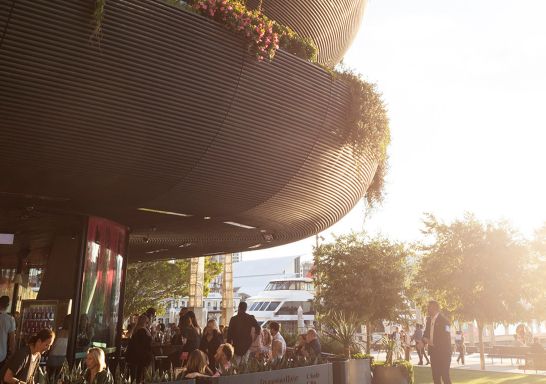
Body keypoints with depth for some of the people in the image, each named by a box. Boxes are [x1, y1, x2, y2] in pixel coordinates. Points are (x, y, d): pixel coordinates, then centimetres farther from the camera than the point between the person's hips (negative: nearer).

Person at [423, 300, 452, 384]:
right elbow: (426, 333, 15)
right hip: (433, 352, 7)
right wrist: (425, 339, -6)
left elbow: (446, 338, -16)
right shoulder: (429, 319, 11)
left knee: (445, 376, -5)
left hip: (443, 353, -7)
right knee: (435, 376, 8)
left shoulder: (444, 320, -11)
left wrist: (434, 343, -16)